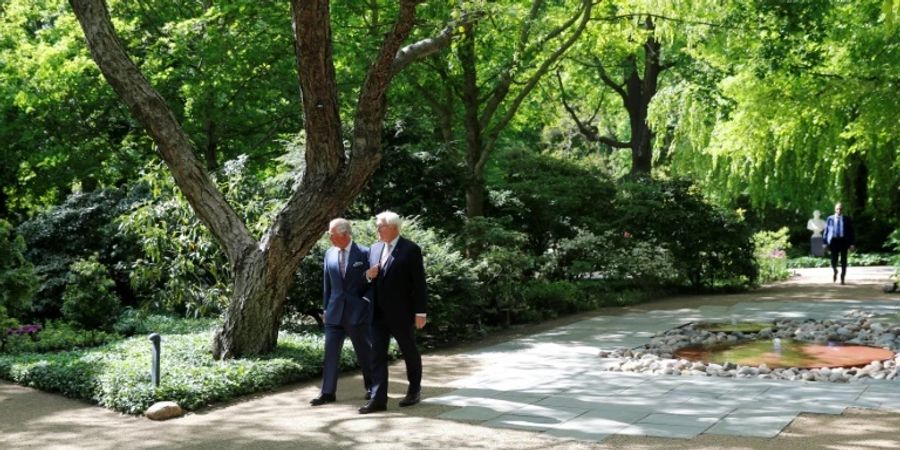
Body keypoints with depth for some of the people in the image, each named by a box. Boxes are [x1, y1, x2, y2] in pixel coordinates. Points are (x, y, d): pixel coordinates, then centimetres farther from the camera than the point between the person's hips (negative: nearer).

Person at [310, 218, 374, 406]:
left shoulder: (364, 253, -7)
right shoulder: (329, 254, 6)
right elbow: (327, 283, 12)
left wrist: (370, 307, -6)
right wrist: (326, 308, 11)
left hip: (357, 311, -3)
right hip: (335, 312, 4)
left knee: (364, 352, 8)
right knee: (331, 351, 0)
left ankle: (372, 388, 25)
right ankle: (327, 392, 5)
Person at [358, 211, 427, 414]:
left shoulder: (411, 249, -10)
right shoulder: (375, 248, 9)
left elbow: (419, 283, -11)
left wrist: (420, 312, -13)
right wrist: (368, 274, -6)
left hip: (401, 313, -5)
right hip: (378, 312, 6)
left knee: (409, 352, 10)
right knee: (377, 354, 0)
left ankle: (415, 390, 29)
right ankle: (378, 398, 1)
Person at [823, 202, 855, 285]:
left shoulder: (847, 219, 4)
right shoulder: (830, 219, 6)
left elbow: (851, 232, 4)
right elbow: (826, 231, 7)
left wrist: (851, 243, -3)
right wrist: (825, 242, 1)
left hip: (843, 241, 0)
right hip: (833, 240, 0)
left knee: (843, 260, 3)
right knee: (833, 260, -5)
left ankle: (842, 278, 15)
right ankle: (835, 271, 28)